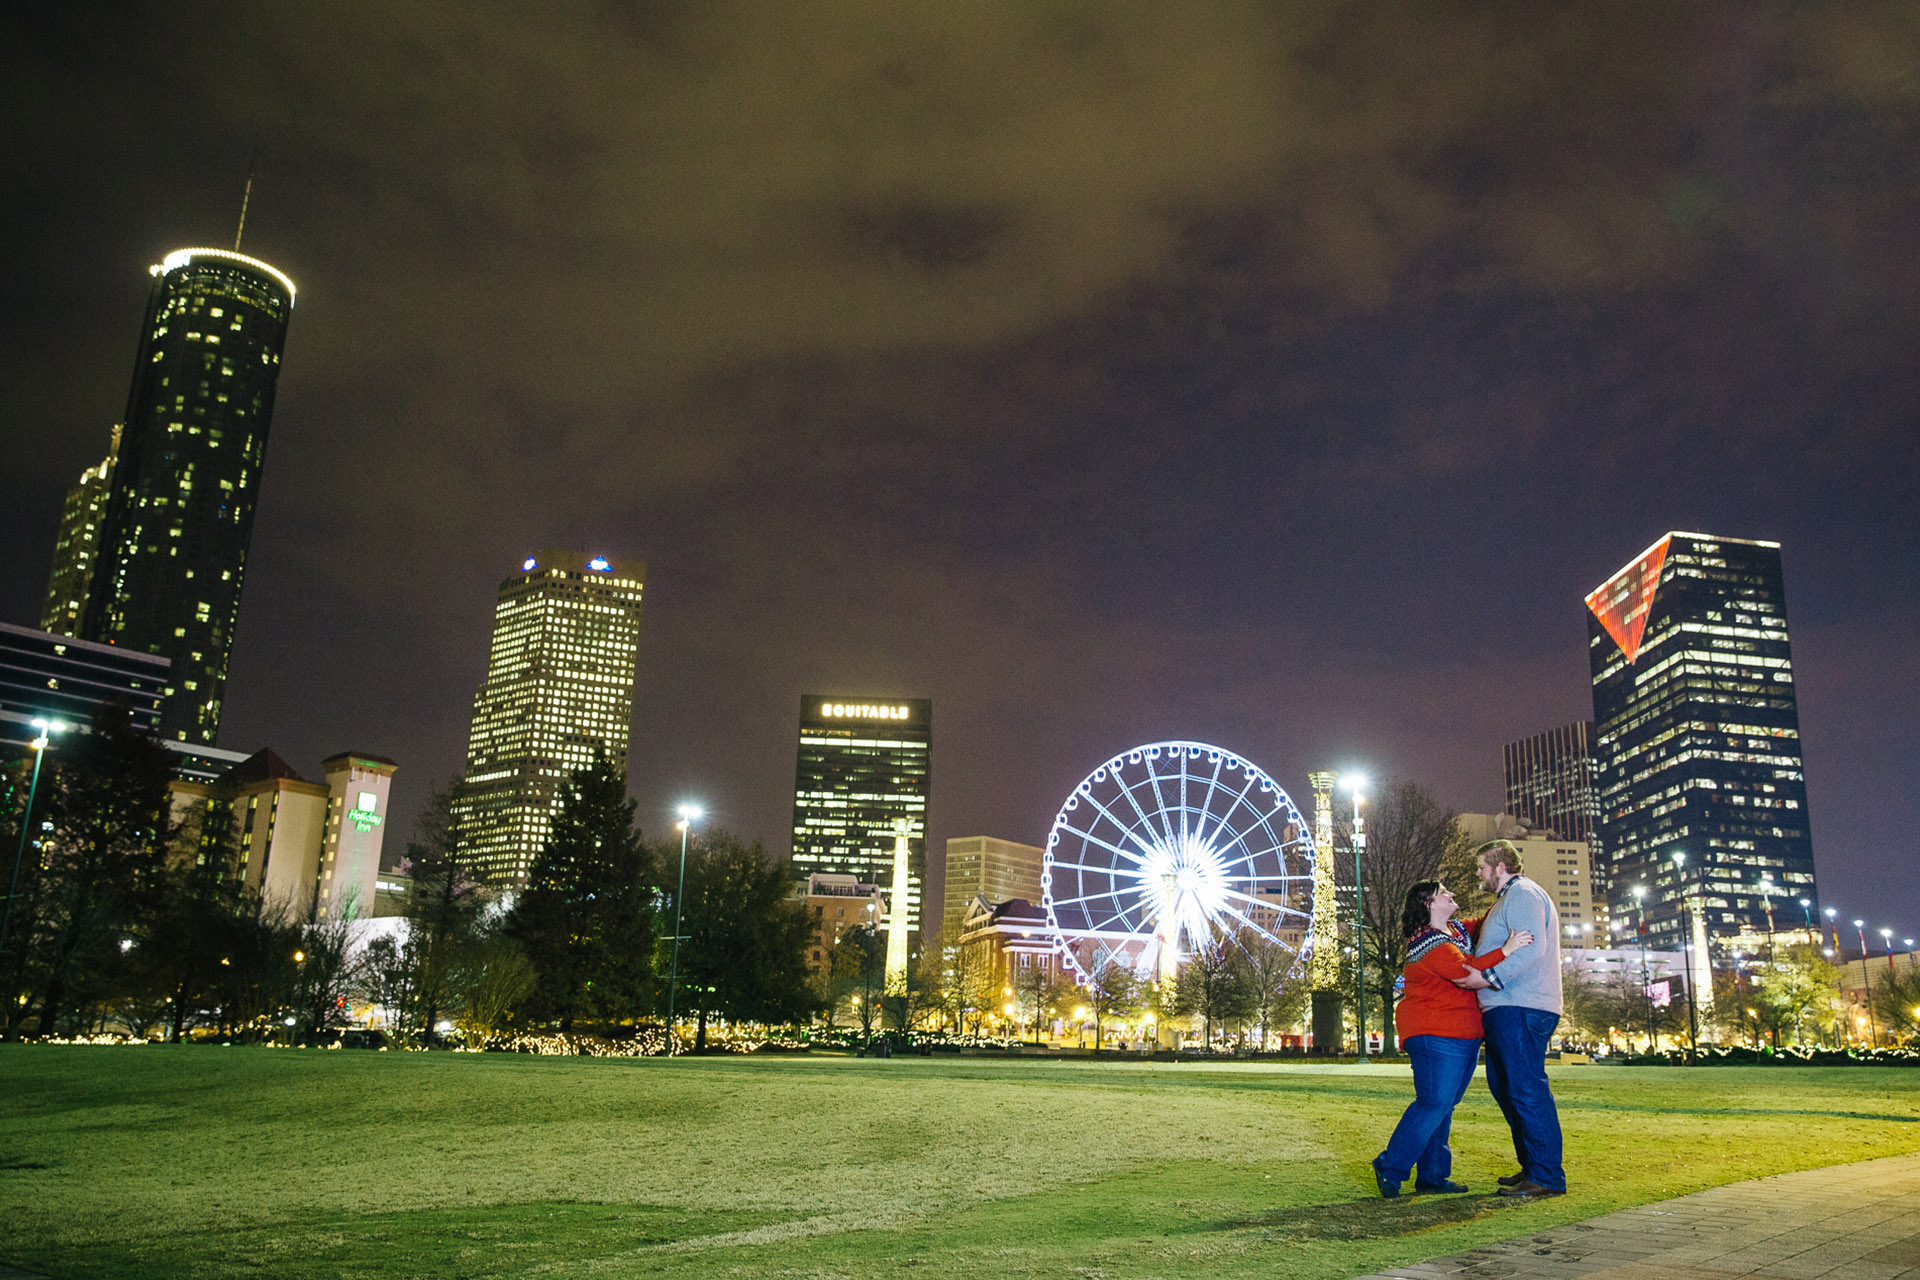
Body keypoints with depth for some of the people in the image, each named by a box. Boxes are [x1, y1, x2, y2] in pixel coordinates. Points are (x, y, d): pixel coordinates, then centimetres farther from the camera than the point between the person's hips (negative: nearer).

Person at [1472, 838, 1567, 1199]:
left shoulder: (1523, 894, -9)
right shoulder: (1509, 898, 26)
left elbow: (1531, 950, -22)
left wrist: (1489, 977, -23)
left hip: (1521, 1008, -11)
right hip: (1507, 1010, 11)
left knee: (1526, 1088, -11)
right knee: (1504, 1085, 14)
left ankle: (1547, 1176, -8)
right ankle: (1531, 1166, 21)